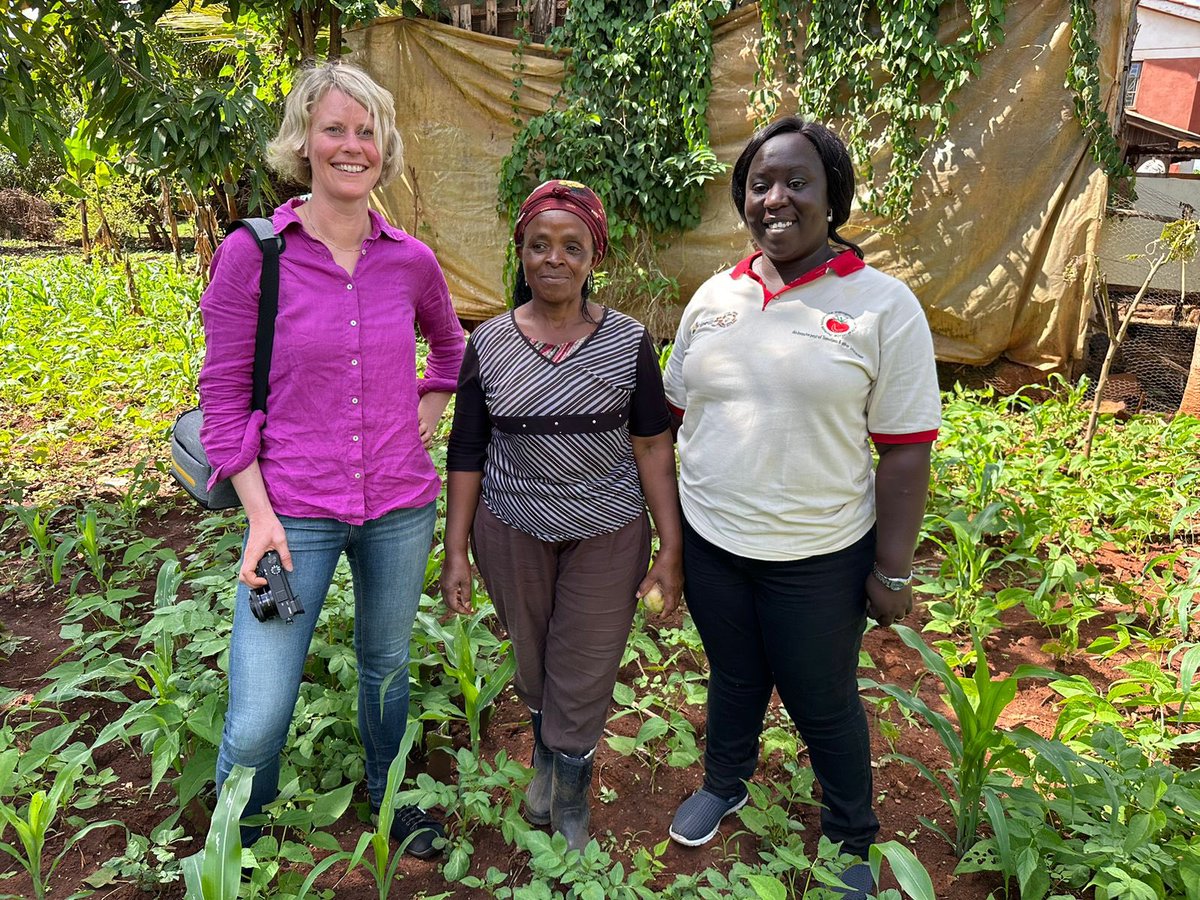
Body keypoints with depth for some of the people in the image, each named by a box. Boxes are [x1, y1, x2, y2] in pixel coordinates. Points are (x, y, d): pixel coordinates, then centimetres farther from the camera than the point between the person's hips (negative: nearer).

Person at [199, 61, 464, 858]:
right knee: (257, 721, -1)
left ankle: (390, 797, 48)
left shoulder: (411, 260, 0)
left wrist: (427, 419, 7)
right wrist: (260, 514, -10)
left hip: (401, 507, 3)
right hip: (295, 512, -2)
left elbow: (450, 347, 20)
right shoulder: (253, 253, -9)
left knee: (387, 667, 21)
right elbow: (223, 396, -5)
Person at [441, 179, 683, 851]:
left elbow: (653, 447, -4)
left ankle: (572, 801, 34)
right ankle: (544, 753, 51)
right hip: (512, 533, 2)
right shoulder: (488, 344, -4)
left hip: (607, 535, -1)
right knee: (533, 665, 20)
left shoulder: (629, 342, -7)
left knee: (583, 678, 8)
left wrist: (671, 549, -6)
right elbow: (467, 453, 1)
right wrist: (457, 551, 0)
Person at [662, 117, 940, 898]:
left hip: (819, 557, -3)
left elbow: (906, 452, -11)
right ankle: (724, 786, 52)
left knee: (823, 702, 15)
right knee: (734, 677, 24)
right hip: (710, 542, 4)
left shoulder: (884, 305, -12)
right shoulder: (714, 296, 1)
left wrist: (893, 571, -10)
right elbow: (676, 414, 9)